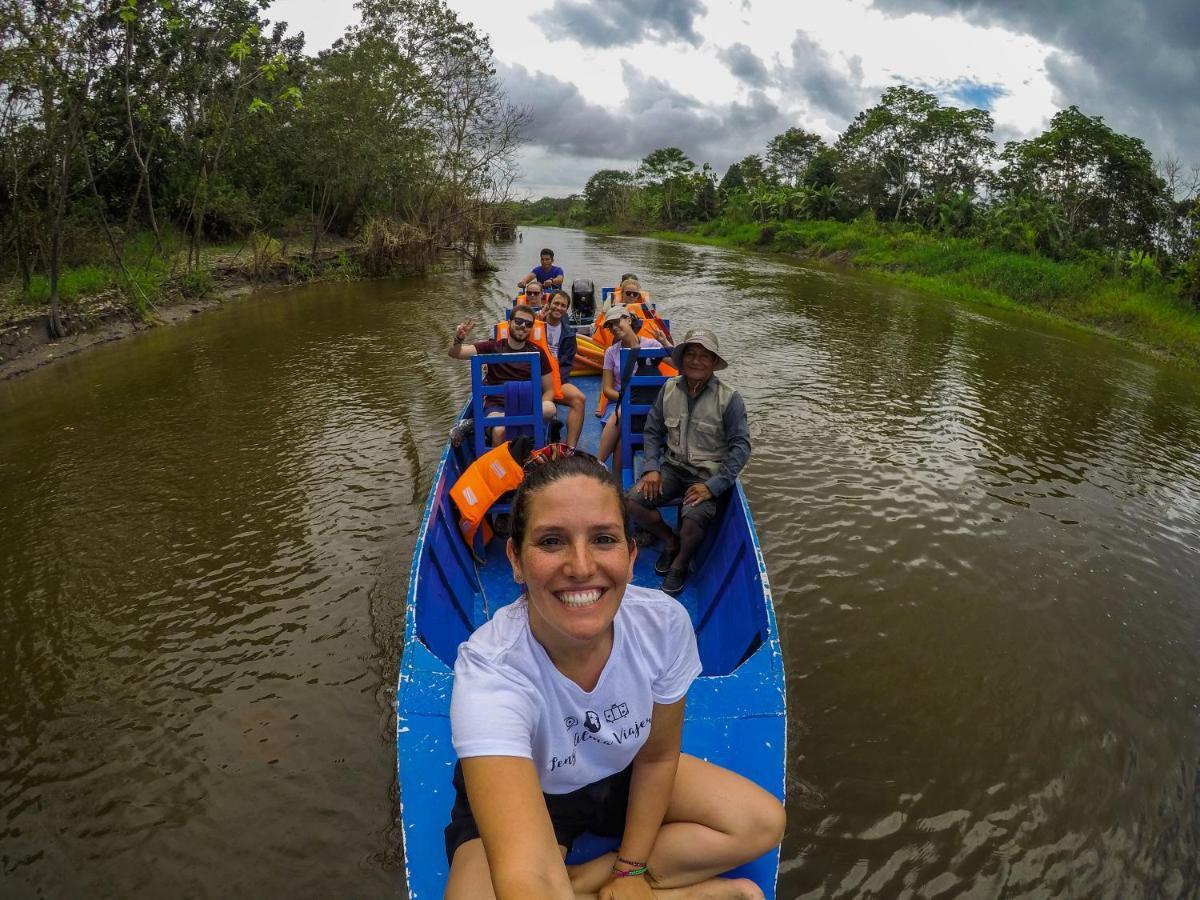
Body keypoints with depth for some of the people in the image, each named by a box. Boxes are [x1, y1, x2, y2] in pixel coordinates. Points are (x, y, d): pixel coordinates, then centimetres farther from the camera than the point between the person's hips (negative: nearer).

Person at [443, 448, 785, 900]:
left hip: (620, 774, 4)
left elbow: (657, 755, -6)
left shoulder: (664, 622, -25)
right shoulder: (491, 671, -38)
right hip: (519, 793, -3)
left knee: (764, 822, -9)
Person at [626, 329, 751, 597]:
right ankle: (670, 541, 11)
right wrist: (651, 468, -6)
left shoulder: (728, 398, -10)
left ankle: (680, 563, 4)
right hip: (674, 466, 4)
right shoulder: (669, 389, 2)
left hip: (708, 474, -4)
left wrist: (713, 486, -20)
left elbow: (740, 446, -12)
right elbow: (652, 432, 10)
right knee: (632, 501, -19)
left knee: (693, 519, -32)